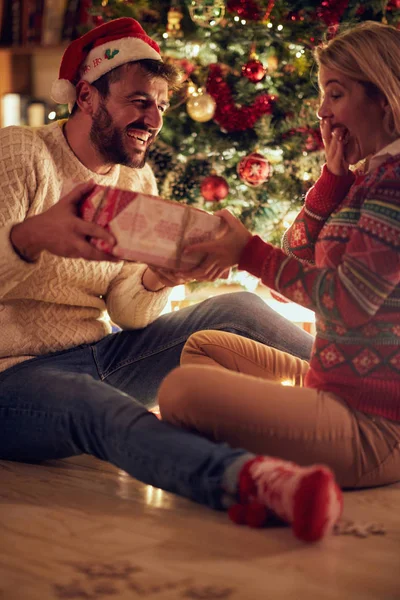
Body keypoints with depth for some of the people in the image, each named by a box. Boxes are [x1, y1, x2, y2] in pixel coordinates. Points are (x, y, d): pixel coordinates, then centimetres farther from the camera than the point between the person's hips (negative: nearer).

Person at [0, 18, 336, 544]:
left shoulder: (139, 182, 9)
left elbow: (127, 313, 2)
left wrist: (157, 281, -21)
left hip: (101, 356, 7)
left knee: (237, 310, -3)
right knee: (107, 411, -39)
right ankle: (252, 479, -65)